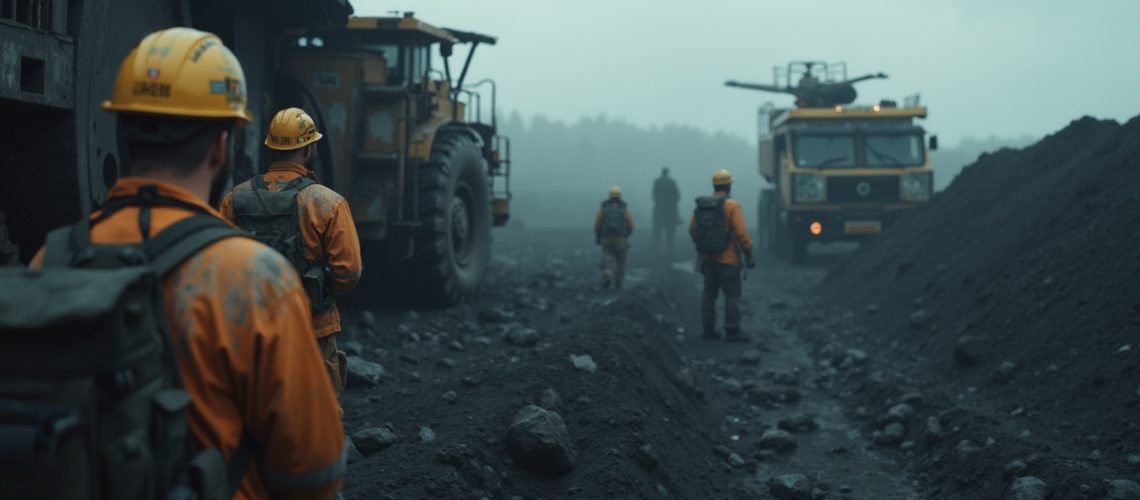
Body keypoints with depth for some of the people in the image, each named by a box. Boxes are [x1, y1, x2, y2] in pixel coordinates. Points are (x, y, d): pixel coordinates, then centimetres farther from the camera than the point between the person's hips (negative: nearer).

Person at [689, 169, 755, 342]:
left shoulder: (701, 205, 3)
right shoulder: (731, 205, -13)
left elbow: (692, 229, 7)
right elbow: (741, 233, -17)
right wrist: (749, 255, -9)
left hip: (707, 257, 6)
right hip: (728, 259, -6)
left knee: (709, 293, 13)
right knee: (732, 295, 0)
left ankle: (708, 328, 16)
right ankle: (732, 331, 1)